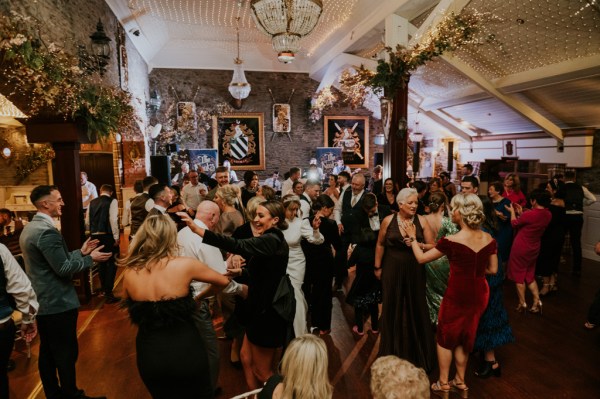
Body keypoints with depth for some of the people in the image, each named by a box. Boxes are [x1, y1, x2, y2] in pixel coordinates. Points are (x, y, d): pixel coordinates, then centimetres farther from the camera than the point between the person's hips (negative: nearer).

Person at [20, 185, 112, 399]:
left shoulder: (29, 228, 9)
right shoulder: (47, 231, -23)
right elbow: (63, 269, -23)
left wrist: (81, 252, 11)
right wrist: (91, 258, -11)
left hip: (41, 302, 10)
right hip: (57, 303, -10)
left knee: (47, 352, 19)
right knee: (66, 353, 5)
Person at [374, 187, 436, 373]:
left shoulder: (421, 221, -6)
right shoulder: (388, 220, -5)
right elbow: (380, 244, 4)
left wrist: (417, 244, -23)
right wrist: (378, 267, 7)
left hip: (414, 272, 0)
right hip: (392, 271, 0)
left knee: (415, 309, 9)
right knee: (392, 309, 12)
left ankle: (416, 351, 30)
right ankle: (393, 350, 32)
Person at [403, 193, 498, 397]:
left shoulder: (451, 241, -23)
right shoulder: (489, 239, -7)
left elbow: (421, 258, -15)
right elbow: (492, 270, 3)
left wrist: (412, 238, -1)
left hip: (457, 296, -5)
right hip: (479, 295, 5)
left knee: (445, 338, 16)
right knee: (464, 338, 23)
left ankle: (443, 385, 27)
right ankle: (460, 382, 37)